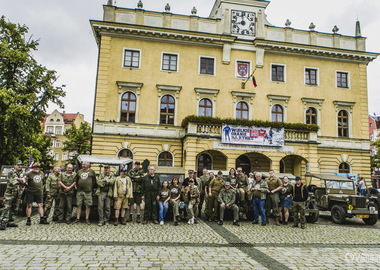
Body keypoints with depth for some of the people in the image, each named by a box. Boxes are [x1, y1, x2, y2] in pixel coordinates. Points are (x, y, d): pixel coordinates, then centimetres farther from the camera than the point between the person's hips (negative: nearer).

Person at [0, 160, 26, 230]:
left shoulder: (21, 173, 12)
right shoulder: (11, 173, -7)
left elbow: (24, 182, 0)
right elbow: (12, 182, -19)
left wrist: (18, 179, -16)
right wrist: (21, 180, -10)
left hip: (16, 194, 7)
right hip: (9, 193, -7)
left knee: (12, 208, 11)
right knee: (7, 208, -14)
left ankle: (8, 222, 19)